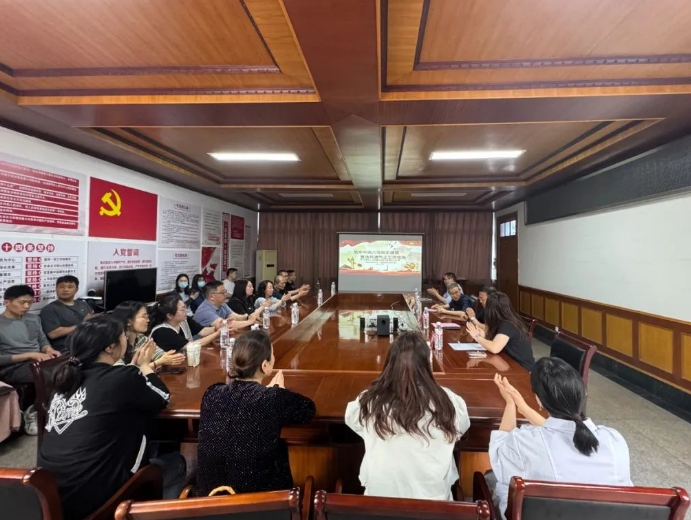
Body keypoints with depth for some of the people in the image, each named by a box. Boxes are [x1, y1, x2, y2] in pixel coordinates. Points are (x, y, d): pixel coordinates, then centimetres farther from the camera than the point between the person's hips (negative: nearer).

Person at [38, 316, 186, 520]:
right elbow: (163, 398, 0)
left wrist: (135, 365, 18)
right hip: (88, 498, -7)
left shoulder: (72, 376, 2)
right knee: (175, 463, 14)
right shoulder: (120, 378, -19)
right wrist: (143, 365, 10)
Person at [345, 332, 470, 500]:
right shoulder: (447, 400, -23)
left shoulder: (370, 400, -21)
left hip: (379, 493, 0)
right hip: (432, 495, 1)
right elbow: (462, 428, 2)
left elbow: (351, 418, 4)